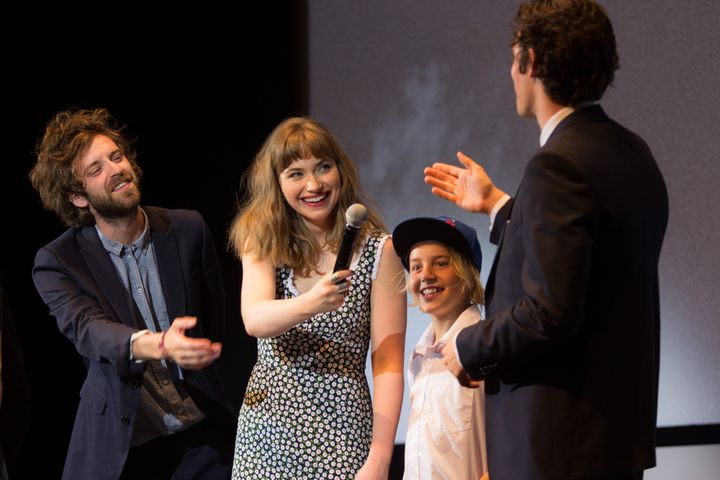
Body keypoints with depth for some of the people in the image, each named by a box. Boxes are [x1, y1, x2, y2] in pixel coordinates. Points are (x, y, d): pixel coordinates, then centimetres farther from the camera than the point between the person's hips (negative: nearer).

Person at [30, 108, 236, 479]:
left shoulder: (189, 230, 0)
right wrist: (158, 345, -44)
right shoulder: (56, 262, -9)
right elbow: (86, 329, -27)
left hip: (202, 436, 2)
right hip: (120, 444, -2)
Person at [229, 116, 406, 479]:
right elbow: (254, 319, -16)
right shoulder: (263, 244, 3)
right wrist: (311, 304, -36)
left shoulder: (377, 251, -2)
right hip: (266, 434, 2)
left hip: (339, 437, -2)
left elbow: (388, 366, -6)